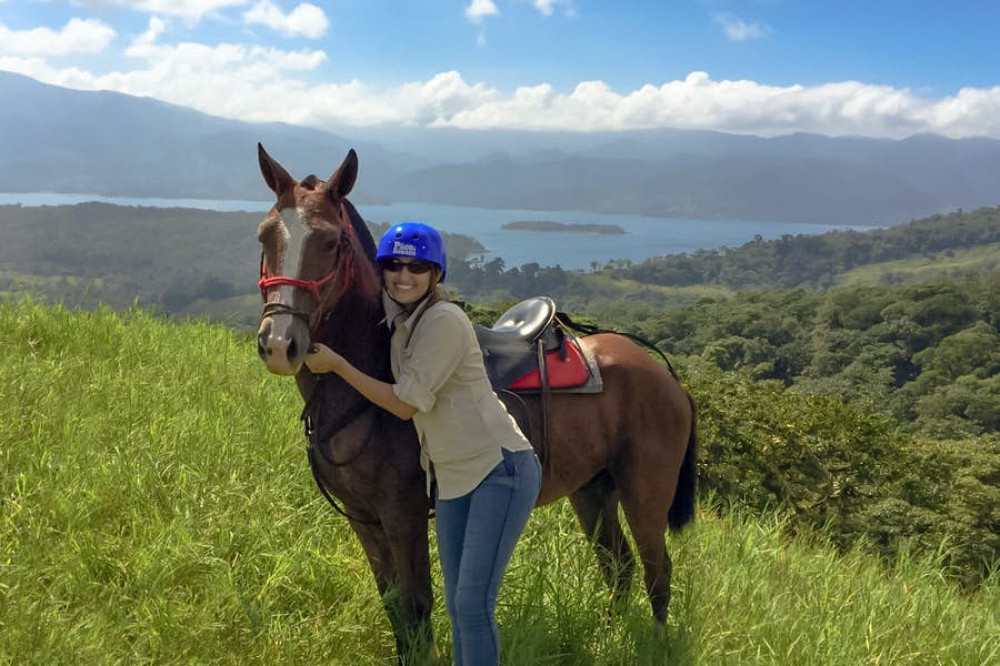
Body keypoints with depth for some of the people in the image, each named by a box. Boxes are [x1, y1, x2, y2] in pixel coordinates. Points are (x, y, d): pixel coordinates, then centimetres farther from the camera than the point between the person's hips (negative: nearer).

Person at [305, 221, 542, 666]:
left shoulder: (445, 320, -17)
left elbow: (407, 403, -16)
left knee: (473, 603, -8)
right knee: (456, 604, 13)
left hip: (500, 470, -9)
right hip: (451, 478, 9)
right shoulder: (398, 325, 9)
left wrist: (336, 365, -10)